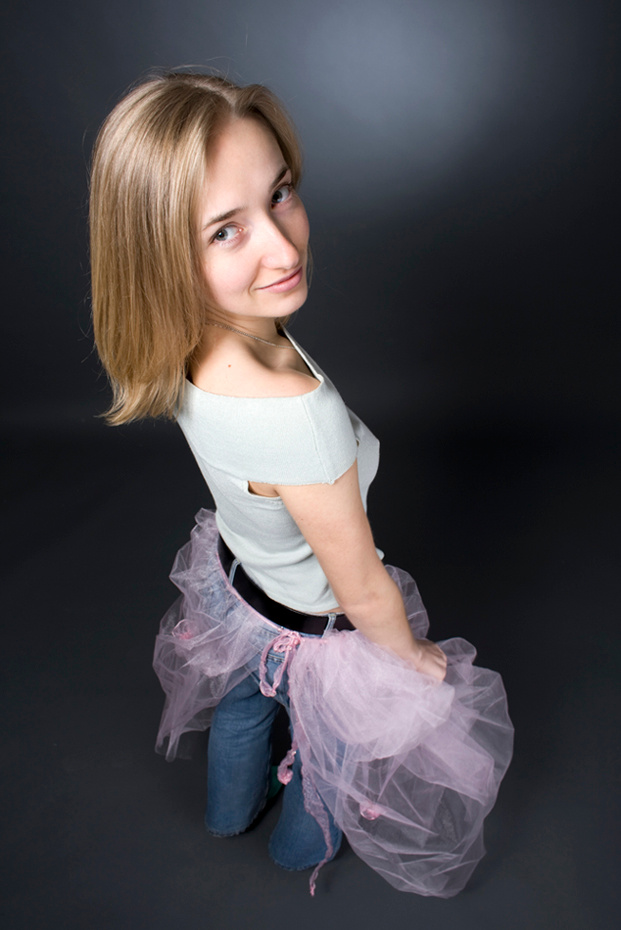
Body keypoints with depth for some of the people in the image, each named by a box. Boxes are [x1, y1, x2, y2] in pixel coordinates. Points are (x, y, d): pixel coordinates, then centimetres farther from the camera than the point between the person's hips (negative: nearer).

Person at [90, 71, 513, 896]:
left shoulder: (188, 351, -23)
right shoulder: (300, 415, -46)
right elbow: (361, 591, -29)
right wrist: (419, 657, -8)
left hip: (233, 575, 6)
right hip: (314, 629, -6)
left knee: (243, 704, 37)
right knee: (335, 748, 30)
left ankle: (231, 812, 69)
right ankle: (304, 849, 64)